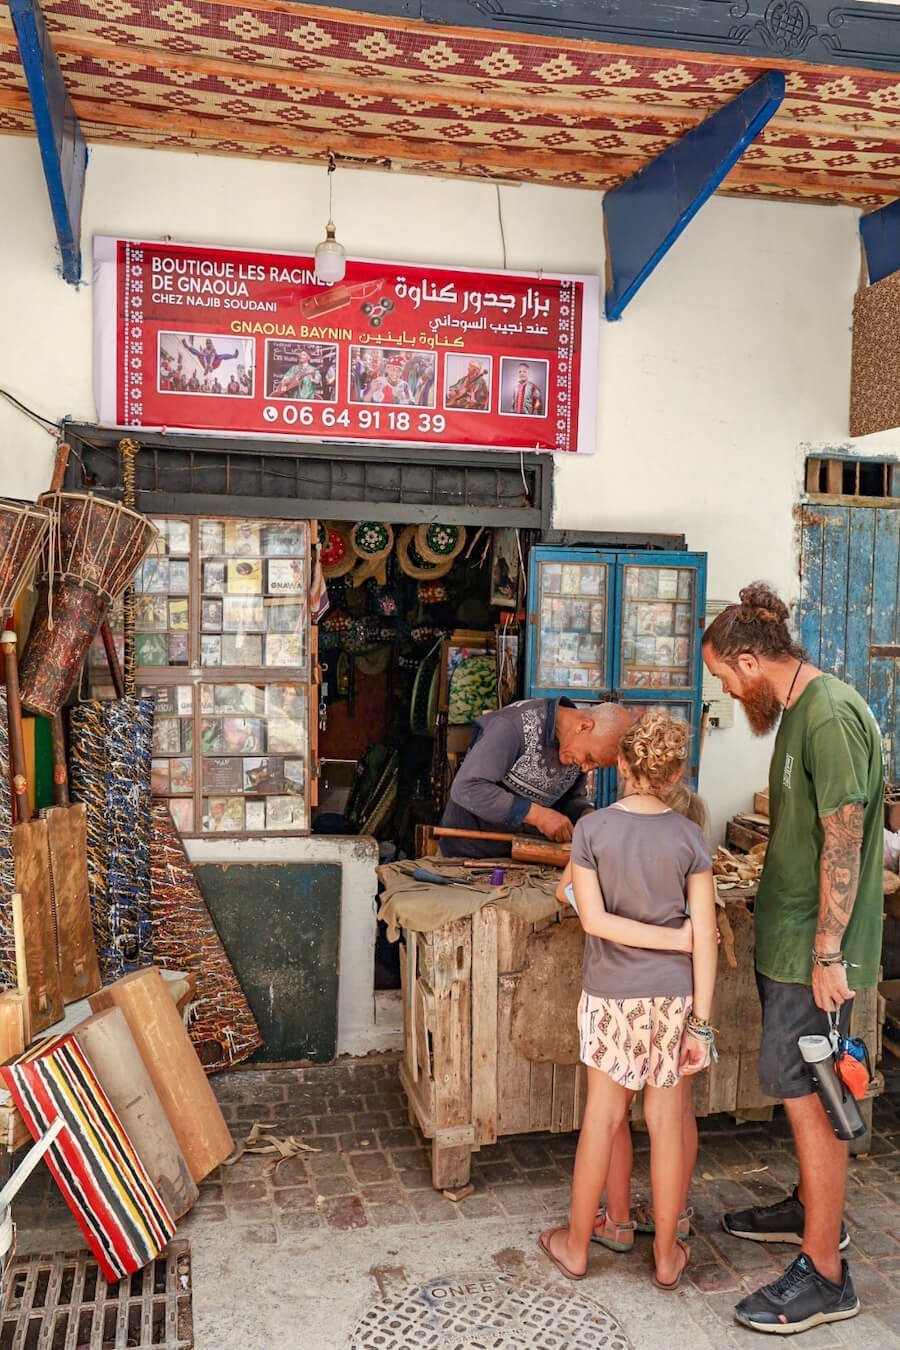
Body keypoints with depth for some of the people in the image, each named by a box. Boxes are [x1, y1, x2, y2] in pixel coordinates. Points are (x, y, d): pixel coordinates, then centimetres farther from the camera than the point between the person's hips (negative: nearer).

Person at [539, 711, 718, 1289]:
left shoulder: (592, 829, -8)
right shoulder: (690, 836, -6)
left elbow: (594, 918, -13)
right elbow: (705, 936, -7)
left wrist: (673, 938, -9)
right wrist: (701, 1022, -3)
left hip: (611, 993, 0)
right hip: (674, 995, 1)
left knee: (603, 1116, 12)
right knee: (667, 1121, 11)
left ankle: (577, 1246, 26)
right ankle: (667, 1255, 25)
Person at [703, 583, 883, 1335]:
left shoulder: (831, 717, -21)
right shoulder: (802, 709, 10)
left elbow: (843, 842, -23)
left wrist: (827, 955, -20)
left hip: (813, 948, -10)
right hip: (788, 936, 10)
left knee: (809, 1094, -1)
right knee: (806, 1090, 21)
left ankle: (825, 1276, 12)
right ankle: (814, 1209, 38)